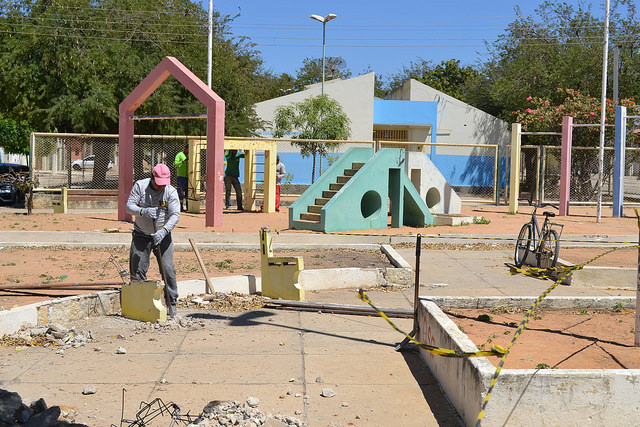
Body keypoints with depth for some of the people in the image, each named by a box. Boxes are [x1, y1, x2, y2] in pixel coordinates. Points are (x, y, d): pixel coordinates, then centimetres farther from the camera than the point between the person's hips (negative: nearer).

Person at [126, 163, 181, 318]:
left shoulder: (171, 191, -10)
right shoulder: (140, 186, -7)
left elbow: (175, 215, -17)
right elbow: (129, 206, -9)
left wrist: (164, 230, -32)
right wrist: (144, 211, -28)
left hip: (162, 236, -1)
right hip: (141, 236, 1)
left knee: (168, 269, -7)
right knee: (137, 270, 0)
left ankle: (171, 303, 4)